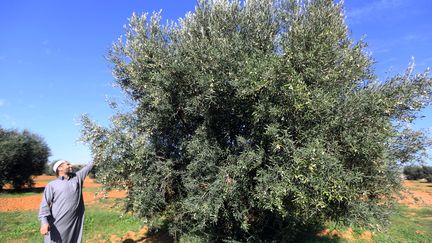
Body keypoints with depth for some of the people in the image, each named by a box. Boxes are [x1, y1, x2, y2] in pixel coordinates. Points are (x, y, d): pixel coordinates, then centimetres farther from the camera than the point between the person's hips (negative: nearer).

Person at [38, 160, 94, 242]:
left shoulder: (77, 177, 12)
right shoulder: (52, 185, 2)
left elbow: (89, 166, 21)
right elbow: (45, 204, -4)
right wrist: (44, 222, -15)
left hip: (74, 224, 3)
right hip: (56, 225, -3)